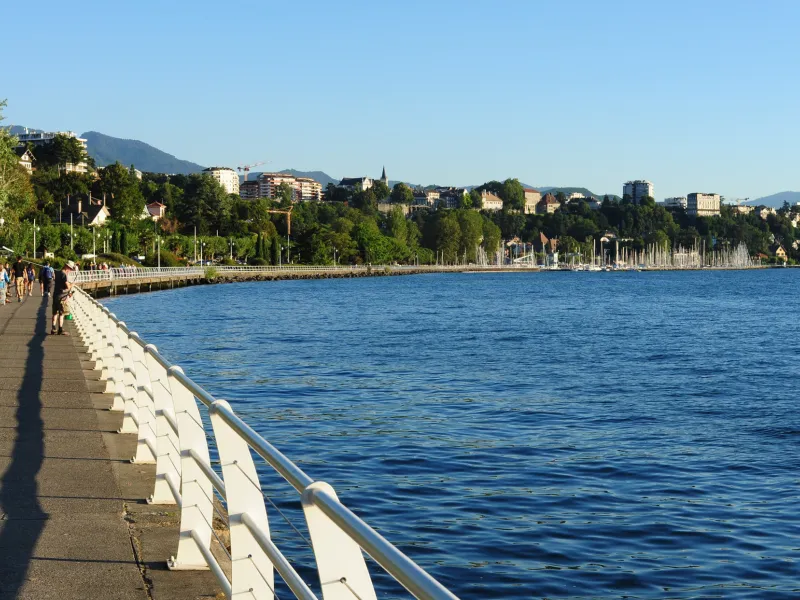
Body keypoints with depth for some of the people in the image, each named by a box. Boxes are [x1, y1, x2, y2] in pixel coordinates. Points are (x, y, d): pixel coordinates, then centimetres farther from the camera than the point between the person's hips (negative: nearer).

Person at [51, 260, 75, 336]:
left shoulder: (57, 273, 11)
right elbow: (67, 286, -21)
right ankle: (60, 330, 2)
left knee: (55, 313, 12)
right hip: (62, 297, -8)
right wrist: (71, 285, -1)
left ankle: (53, 329, 11)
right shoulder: (64, 275, -16)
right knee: (61, 314, 0)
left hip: (55, 295, 8)